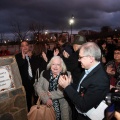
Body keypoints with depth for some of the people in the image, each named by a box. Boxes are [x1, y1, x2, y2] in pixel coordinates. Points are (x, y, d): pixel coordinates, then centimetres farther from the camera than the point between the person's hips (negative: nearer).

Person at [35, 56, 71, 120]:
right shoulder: (44, 73, 2)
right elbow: (38, 87, -5)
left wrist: (51, 94, -15)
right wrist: (46, 99, -17)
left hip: (62, 106, -2)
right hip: (47, 105, 2)